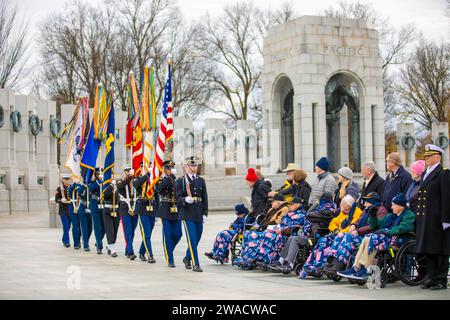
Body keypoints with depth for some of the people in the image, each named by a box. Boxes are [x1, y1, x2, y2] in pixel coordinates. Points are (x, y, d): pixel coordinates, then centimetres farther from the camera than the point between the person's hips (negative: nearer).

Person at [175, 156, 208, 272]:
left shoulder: (201, 181, 12)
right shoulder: (180, 181, 0)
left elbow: (205, 198, 12)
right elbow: (178, 198, -4)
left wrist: (205, 213, 5)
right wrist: (186, 200, -26)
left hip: (199, 215, 5)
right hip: (187, 214, -5)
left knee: (197, 239, 10)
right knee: (192, 239, -9)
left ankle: (187, 258, 32)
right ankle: (195, 264, -6)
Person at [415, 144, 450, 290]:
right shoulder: (425, 174, 17)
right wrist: (418, 216, 16)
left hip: (438, 220, -8)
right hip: (425, 219, 8)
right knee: (428, 251, 10)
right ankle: (431, 277, 17)